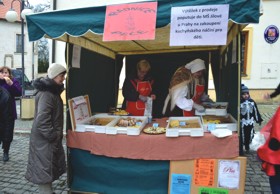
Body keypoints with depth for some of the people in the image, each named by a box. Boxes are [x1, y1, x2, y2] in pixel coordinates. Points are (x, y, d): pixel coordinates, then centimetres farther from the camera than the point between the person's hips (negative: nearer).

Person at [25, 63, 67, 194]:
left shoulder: (52, 90, 11)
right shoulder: (46, 93, -21)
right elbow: (42, 120, -26)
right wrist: (53, 136, -19)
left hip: (50, 137, 10)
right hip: (45, 139, -10)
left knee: (50, 167, 19)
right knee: (45, 168, 0)